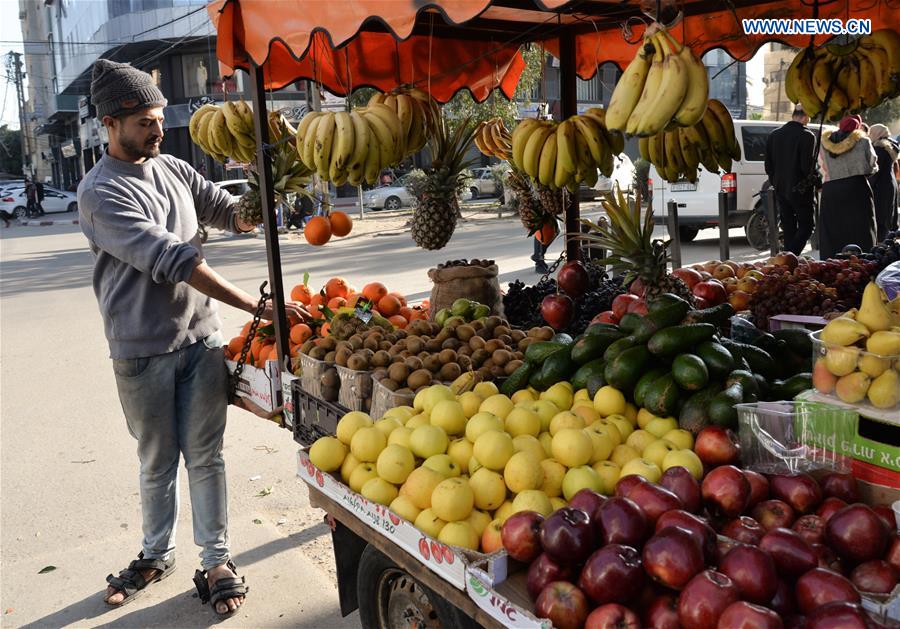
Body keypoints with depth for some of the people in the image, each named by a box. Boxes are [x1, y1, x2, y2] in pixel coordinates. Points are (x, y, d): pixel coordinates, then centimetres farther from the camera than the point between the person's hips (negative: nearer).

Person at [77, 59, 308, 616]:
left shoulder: (174, 170, 7)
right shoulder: (101, 193, -14)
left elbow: (233, 214, 15)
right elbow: (173, 260, -24)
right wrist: (259, 307, -30)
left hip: (201, 337, 4)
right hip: (143, 350, -4)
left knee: (206, 456, 7)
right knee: (158, 462, 13)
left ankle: (217, 561, 19)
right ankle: (158, 554, 34)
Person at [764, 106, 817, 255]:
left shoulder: (774, 135, 6)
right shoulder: (807, 136, -13)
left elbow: (768, 166, 10)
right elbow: (808, 166, -16)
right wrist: (814, 180, 2)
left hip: (780, 190, 6)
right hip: (801, 191, -6)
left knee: (789, 229, 12)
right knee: (807, 226, 2)